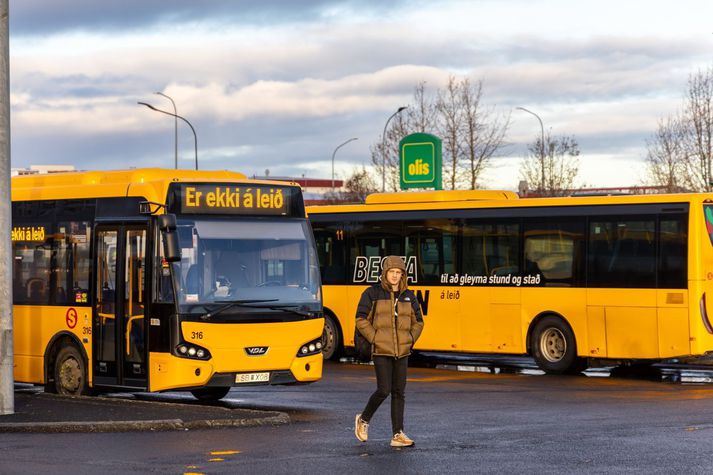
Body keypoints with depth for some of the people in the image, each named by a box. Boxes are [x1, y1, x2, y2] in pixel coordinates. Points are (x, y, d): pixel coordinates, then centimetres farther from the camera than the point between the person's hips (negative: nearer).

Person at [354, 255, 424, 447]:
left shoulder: (408, 296, 9)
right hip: (381, 351, -4)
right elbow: (361, 319, -4)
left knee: (399, 392, 3)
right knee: (383, 390, -10)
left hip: (402, 351, 4)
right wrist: (374, 338, -9)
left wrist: (410, 340, 6)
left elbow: (418, 322, 17)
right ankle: (363, 420, 16)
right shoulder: (373, 293, -3)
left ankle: (398, 435, 5)